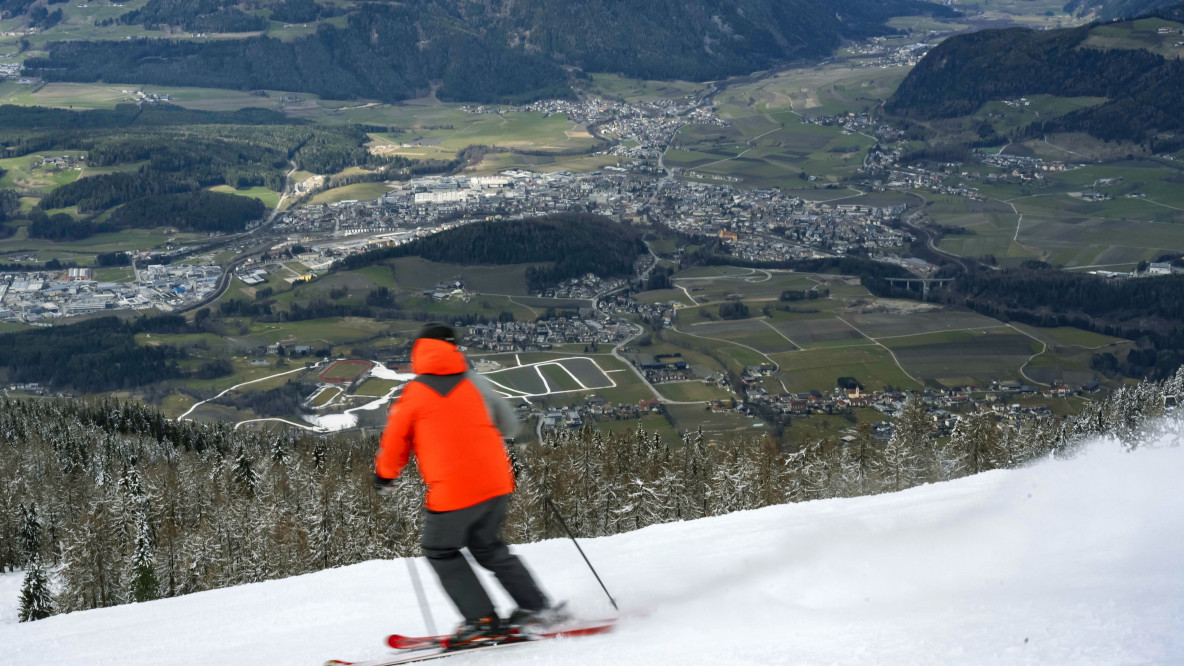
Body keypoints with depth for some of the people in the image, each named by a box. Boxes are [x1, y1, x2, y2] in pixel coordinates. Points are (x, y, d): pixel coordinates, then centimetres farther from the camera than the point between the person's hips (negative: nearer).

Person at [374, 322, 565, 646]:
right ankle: (536, 607, 18)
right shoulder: (474, 382, 6)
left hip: (453, 491, -5)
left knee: (441, 552, 15)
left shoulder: (414, 393, -5)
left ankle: (483, 621, 6)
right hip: (496, 482, 5)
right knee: (488, 548, 24)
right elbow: (509, 426, 13)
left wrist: (384, 476, 21)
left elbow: (395, 441, 4)